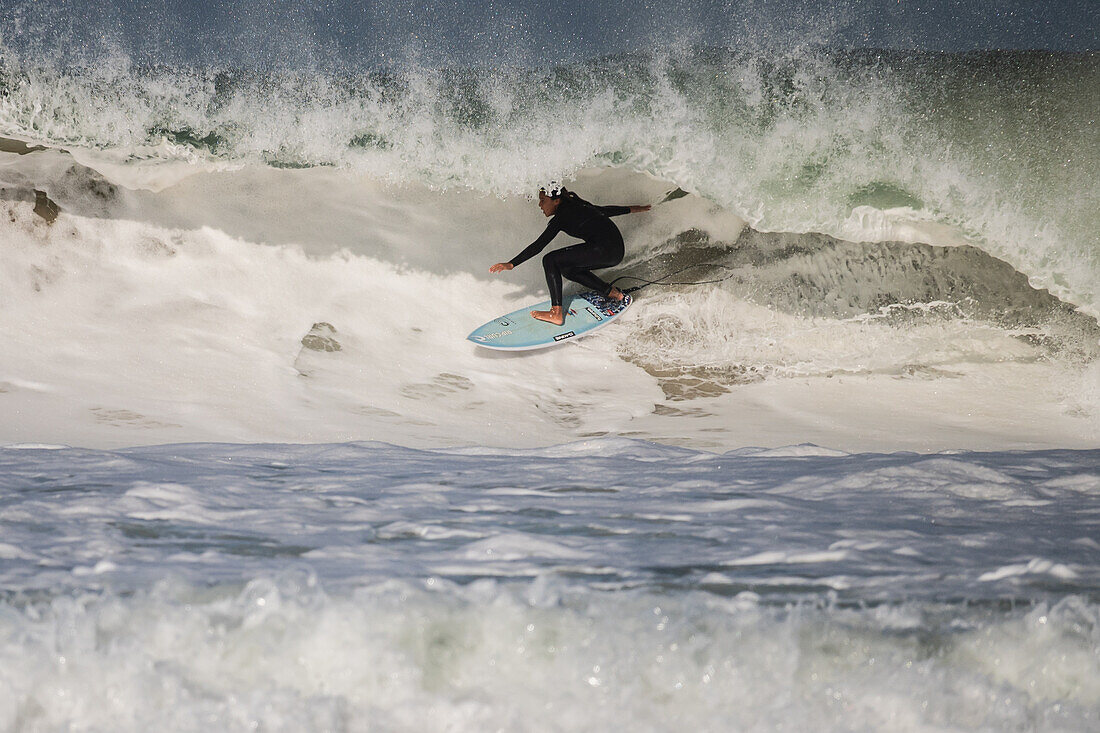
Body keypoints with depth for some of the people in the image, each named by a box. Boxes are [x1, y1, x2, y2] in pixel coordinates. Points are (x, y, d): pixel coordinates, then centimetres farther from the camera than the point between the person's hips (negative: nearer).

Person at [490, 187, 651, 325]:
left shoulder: (562, 217, -9)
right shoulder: (574, 205, 17)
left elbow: (538, 245, -14)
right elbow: (604, 210, 31)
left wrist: (511, 264, -15)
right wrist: (630, 210, 47)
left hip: (603, 250, -10)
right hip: (617, 252, 10)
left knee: (550, 261, -9)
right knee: (566, 268, 24)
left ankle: (556, 313, -15)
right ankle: (611, 293, 24)